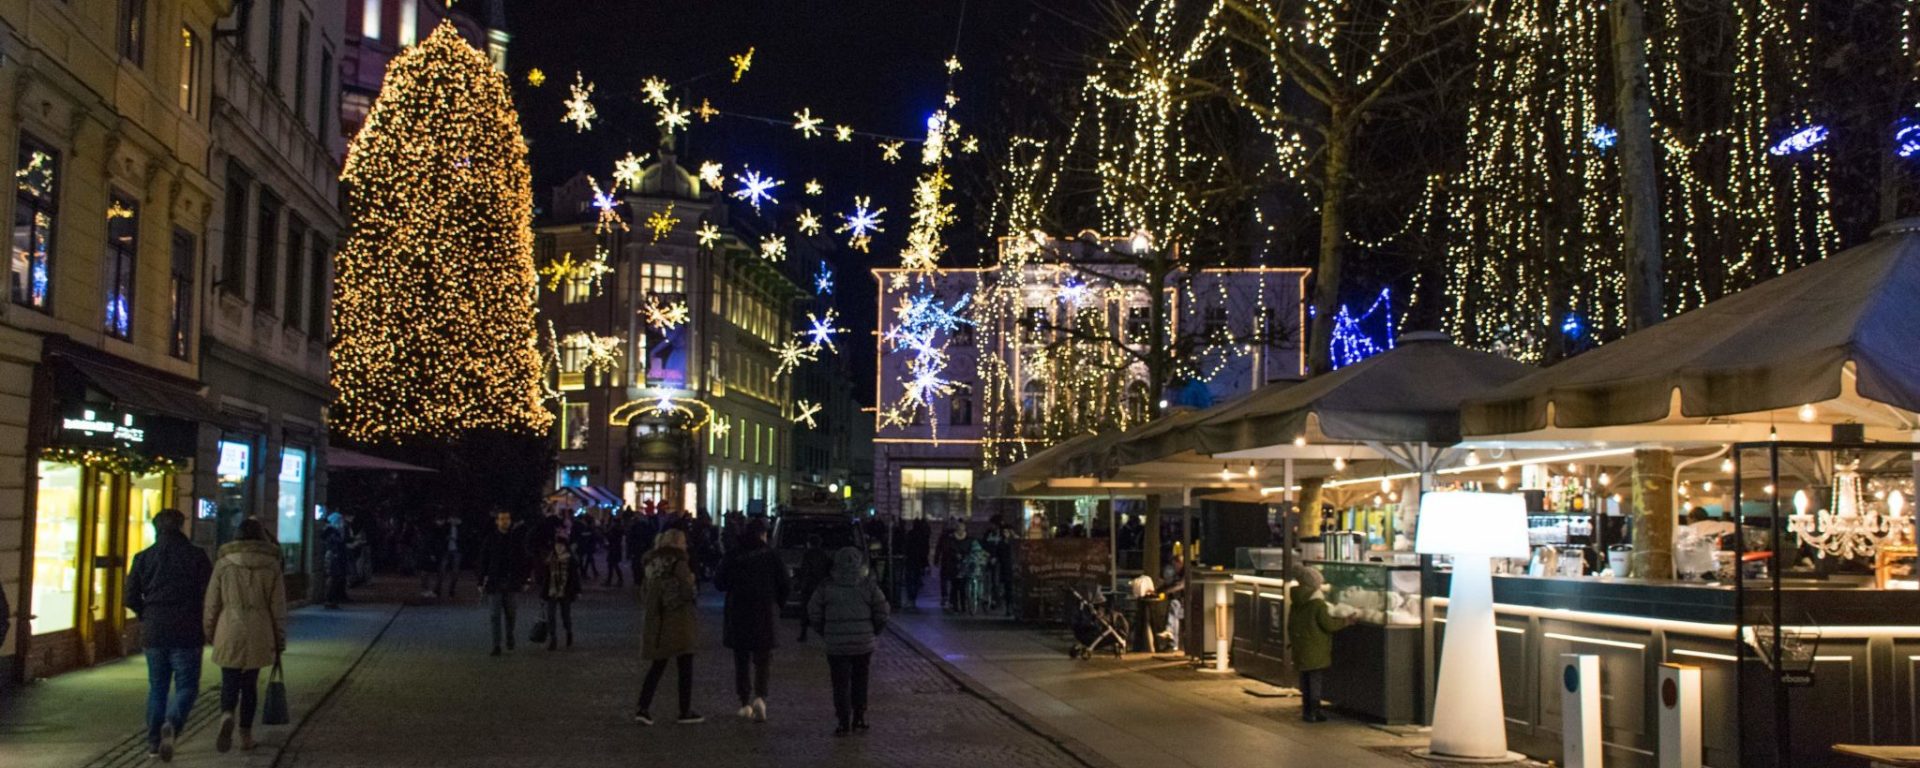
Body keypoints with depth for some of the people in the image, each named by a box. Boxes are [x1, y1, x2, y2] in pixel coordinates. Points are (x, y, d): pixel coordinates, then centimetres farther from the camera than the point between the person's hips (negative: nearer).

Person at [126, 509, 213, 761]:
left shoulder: (143, 557, 4)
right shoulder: (196, 555, -5)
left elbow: (131, 598, 3)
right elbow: (209, 596, -9)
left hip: (154, 633, 3)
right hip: (186, 634, -3)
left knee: (157, 687, 14)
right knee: (186, 686, 2)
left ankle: (154, 741, 14)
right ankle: (171, 724, -23)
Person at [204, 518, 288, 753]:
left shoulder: (223, 563, 0)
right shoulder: (271, 565, 1)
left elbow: (212, 603, 2)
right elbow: (278, 608, 2)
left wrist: (209, 633, 15)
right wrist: (279, 643, 8)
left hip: (229, 633, -1)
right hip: (259, 636, 1)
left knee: (229, 683, 5)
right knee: (250, 684, 13)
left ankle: (227, 716, -24)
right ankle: (246, 734, 14)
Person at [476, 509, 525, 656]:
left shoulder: (515, 539, 2)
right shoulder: (490, 539, -3)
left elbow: (522, 561, 5)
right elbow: (482, 562, -1)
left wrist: (524, 580, 1)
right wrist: (481, 582, -4)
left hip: (510, 582, 2)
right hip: (493, 582, -2)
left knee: (510, 613, 10)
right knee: (495, 615, -2)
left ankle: (509, 637, 32)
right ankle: (496, 645, 1)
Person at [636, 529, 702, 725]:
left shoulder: (652, 563, 10)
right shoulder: (679, 563, -12)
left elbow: (644, 591, 14)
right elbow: (686, 592, -18)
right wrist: (691, 581, 0)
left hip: (654, 620, 7)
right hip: (676, 621, -7)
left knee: (658, 665, 13)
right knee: (685, 666, 5)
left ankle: (643, 708, 3)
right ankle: (685, 711, 8)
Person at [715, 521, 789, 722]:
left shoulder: (733, 555, -2)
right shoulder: (771, 555, -4)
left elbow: (720, 583, 0)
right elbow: (784, 584, -5)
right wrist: (777, 605, 11)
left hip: (738, 614, 1)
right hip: (764, 615, -1)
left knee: (741, 660, 12)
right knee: (762, 660, 3)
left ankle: (745, 703, 12)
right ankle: (759, 696, -19)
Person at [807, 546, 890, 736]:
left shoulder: (827, 587, -4)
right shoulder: (868, 585, -4)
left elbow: (813, 612, 0)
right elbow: (881, 612, -1)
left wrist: (825, 634, 12)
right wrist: (873, 632, 14)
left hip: (836, 645, -1)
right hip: (864, 644, 1)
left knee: (841, 684, 5)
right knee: (860, 681, 16)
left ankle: (844, 723, 3)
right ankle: (859, 718, 19)